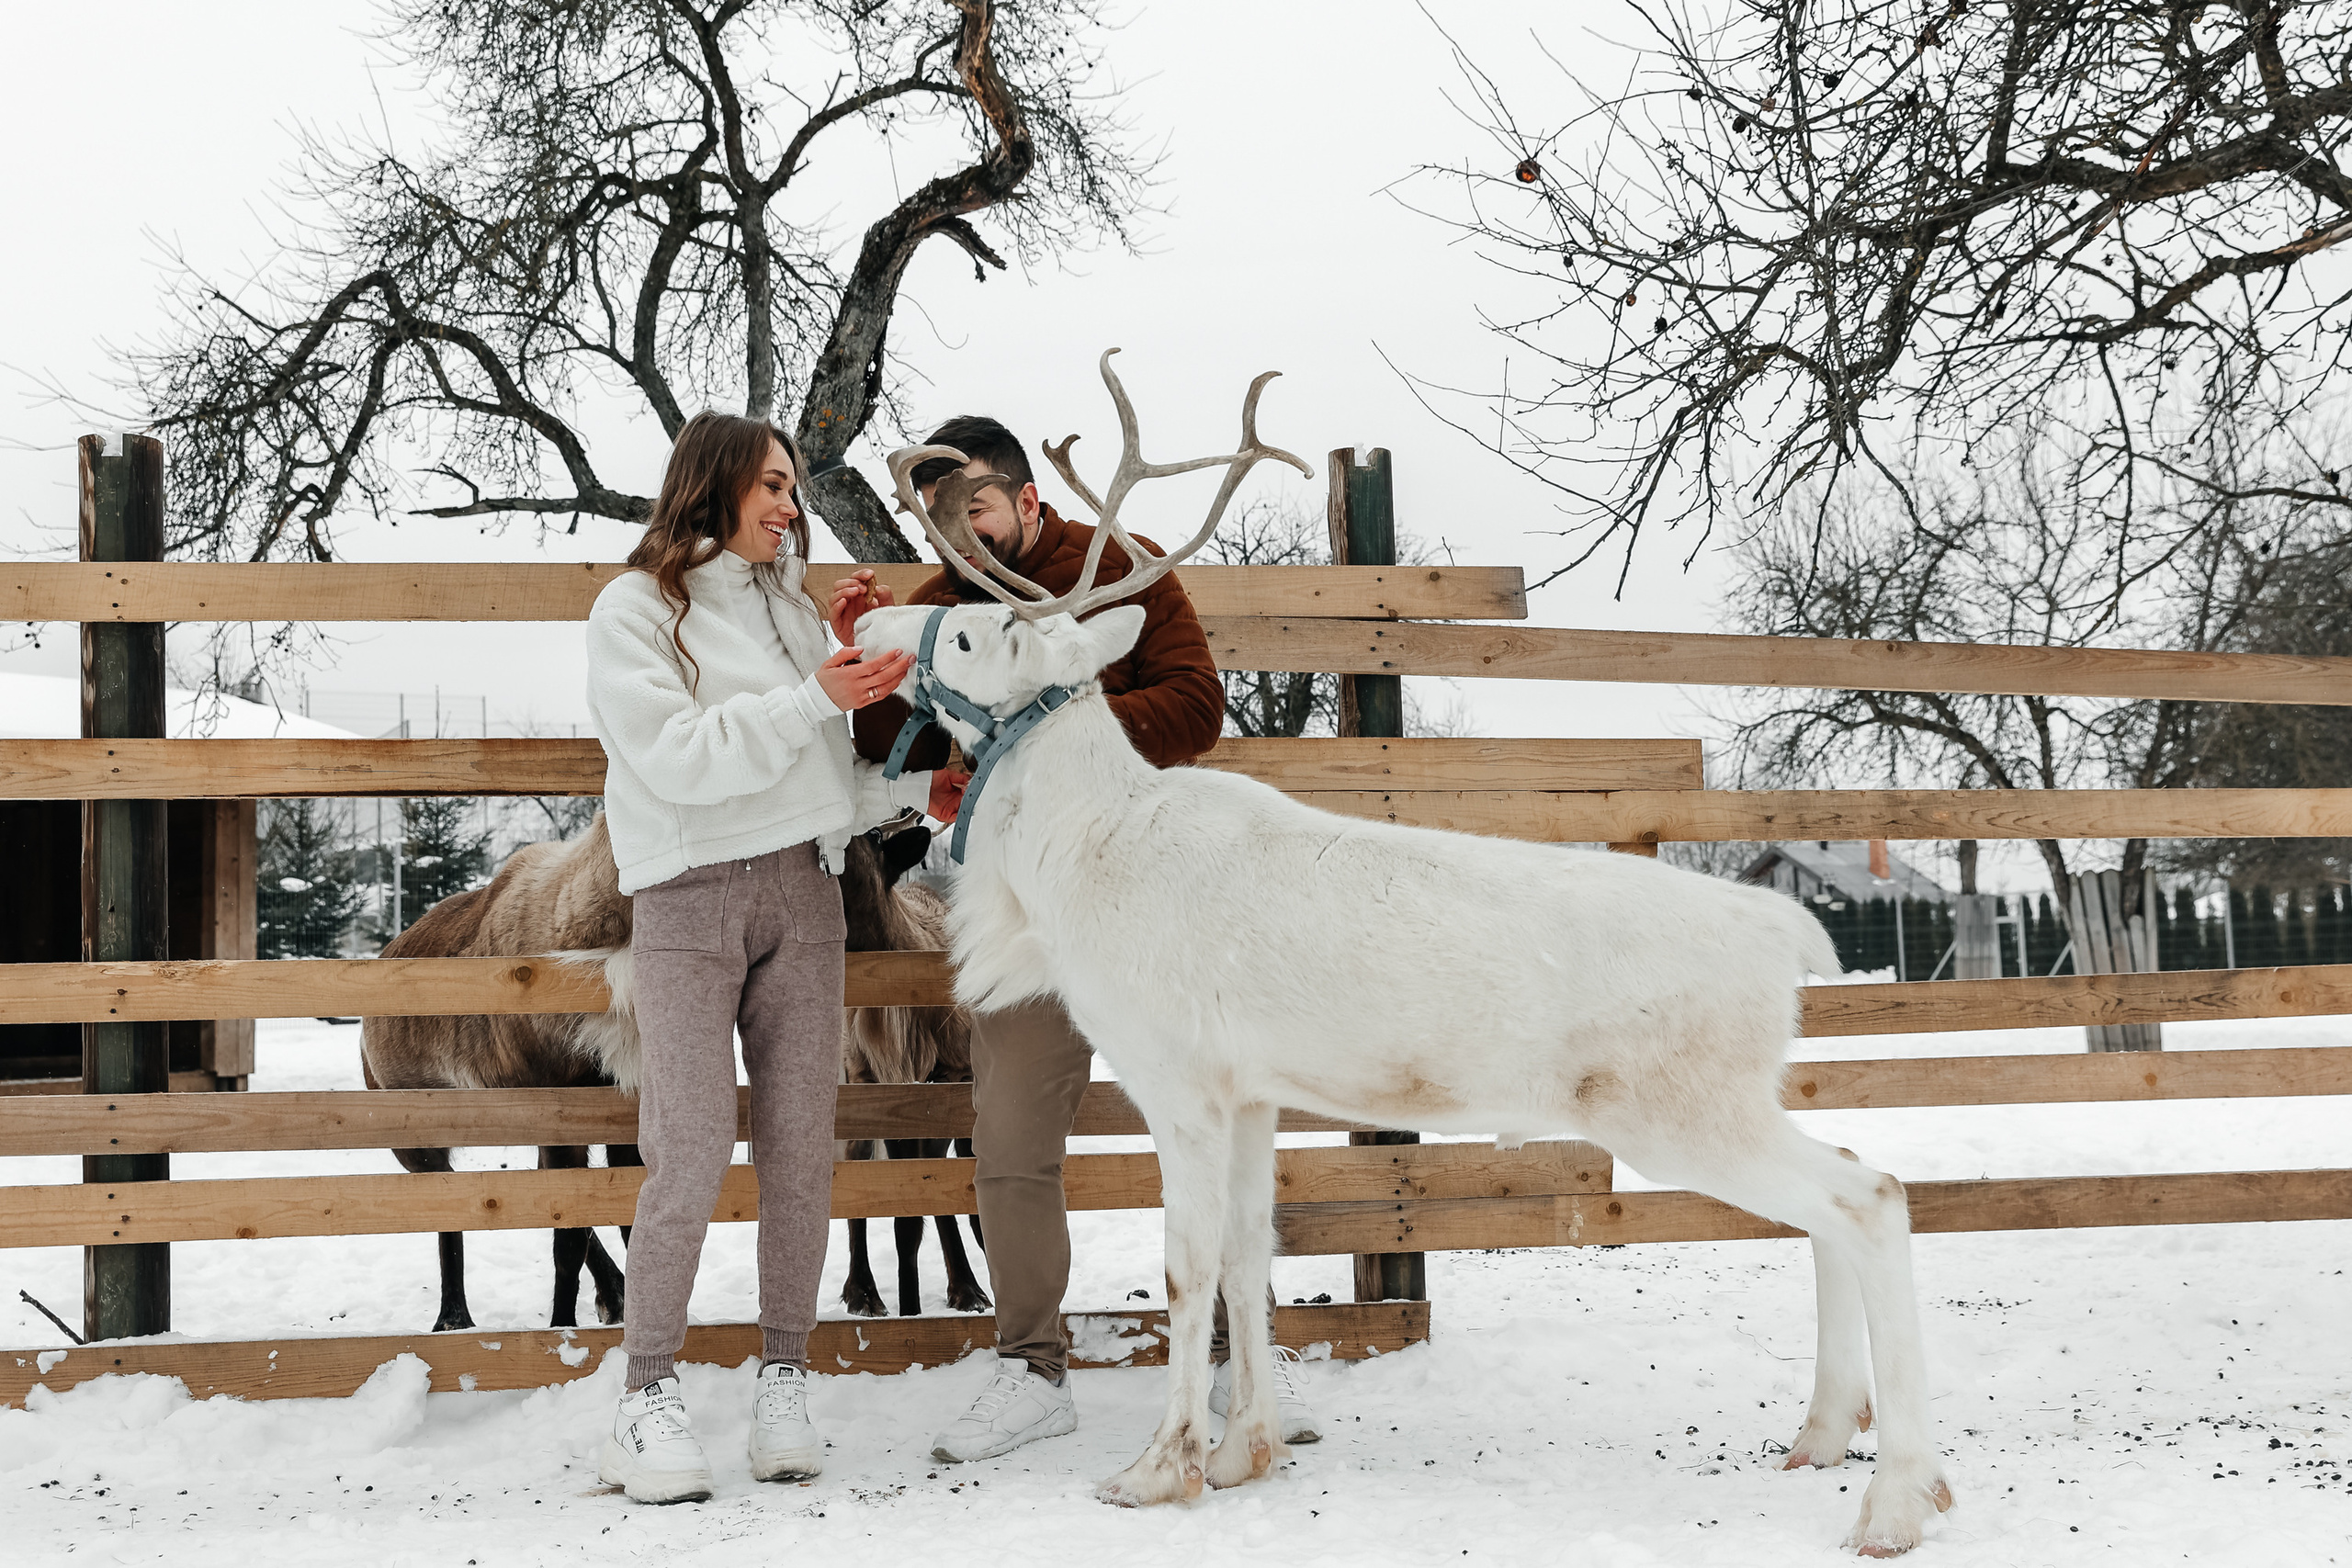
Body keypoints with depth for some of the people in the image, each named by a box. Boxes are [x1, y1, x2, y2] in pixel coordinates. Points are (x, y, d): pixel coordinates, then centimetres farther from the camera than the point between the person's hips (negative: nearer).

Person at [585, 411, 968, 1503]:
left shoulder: (788, 606, 19)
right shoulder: (637, 607, 1)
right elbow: (676, 758, -12)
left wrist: (917, 789, 2)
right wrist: (813, 701, -16)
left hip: (802, 889, 5)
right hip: (690, 895, -5)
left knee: (800, 1138, 1)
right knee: (690, 1147, -11)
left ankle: (784, 1380, 10)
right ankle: (648, 1396, -1)